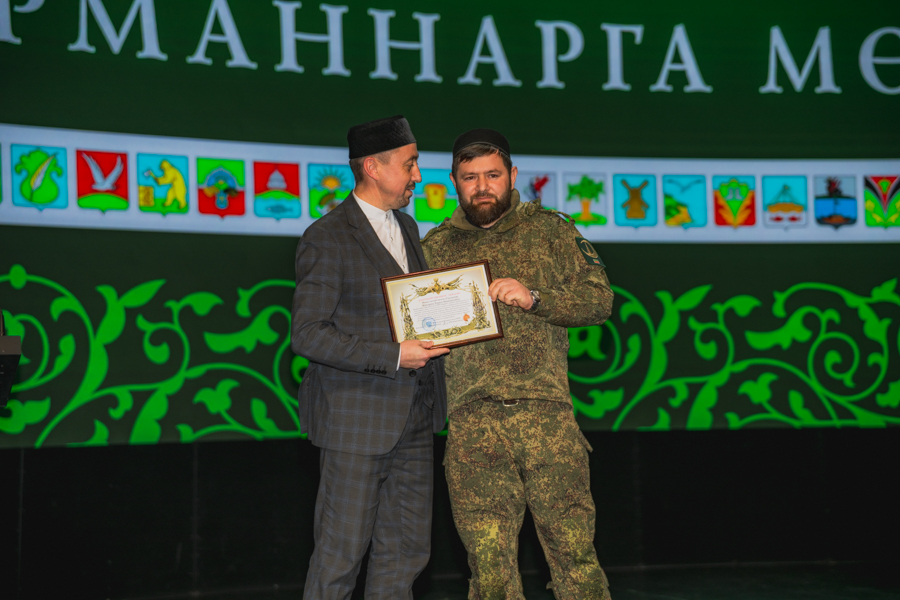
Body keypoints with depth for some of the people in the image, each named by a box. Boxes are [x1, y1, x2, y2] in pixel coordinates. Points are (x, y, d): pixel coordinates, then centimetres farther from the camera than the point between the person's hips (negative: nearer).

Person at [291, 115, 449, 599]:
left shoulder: (407, 227, 14)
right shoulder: (327, 239, -12)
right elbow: (307, 335, -16)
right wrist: (394, 355, -21)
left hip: (413, 415, 7)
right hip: (357, 419, -7)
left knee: (406, 550, 10)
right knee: (341, 555, 1)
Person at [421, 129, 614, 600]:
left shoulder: (548, 230, 12)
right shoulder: (435, 248, 17)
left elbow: (599, 299, 5)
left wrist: (534, 297, -9)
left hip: (547, 416, -1)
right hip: (472, 422, 1)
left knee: (574, 552, -3)